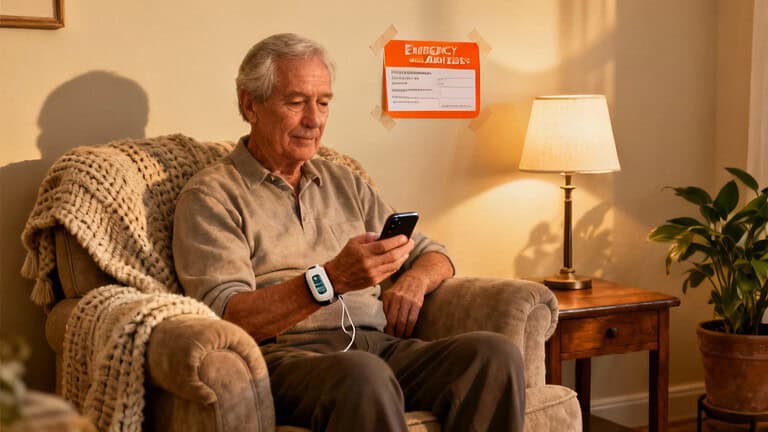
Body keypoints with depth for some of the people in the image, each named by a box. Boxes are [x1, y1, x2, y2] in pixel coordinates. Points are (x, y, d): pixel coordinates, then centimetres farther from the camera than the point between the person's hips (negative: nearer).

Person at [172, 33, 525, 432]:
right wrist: (331, 279, -22)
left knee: (496, 353, -23)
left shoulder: (344, 183, 25)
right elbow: (227, 318, -8)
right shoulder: (210, 195, 6)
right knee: (363, 375, -41)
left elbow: (433, 255, 27)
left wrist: (414, 279, 1)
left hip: (377, 344, 7)